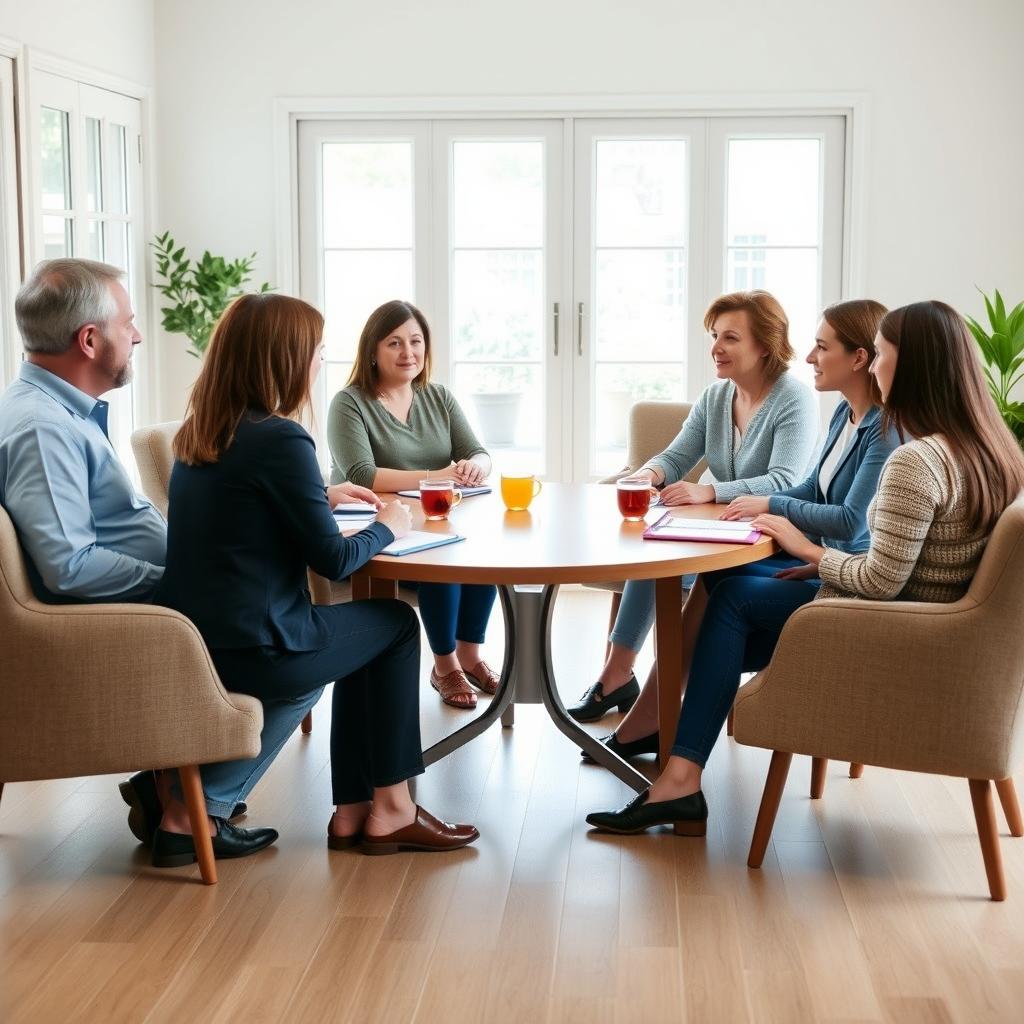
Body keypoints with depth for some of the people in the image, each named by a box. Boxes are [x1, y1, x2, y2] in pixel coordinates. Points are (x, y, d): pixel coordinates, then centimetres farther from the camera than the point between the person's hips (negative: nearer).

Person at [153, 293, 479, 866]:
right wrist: (386, 528, 5)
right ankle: (389, 809, 22)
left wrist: (323, 497, 25)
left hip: (188, 645, 8)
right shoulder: (280, 438, -17)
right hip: (248, 652, -8)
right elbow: (333, 560, -13)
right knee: (397, 625, 15)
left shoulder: (199, 432, 8)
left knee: (361, 631, 26)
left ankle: (353, 811, 24)